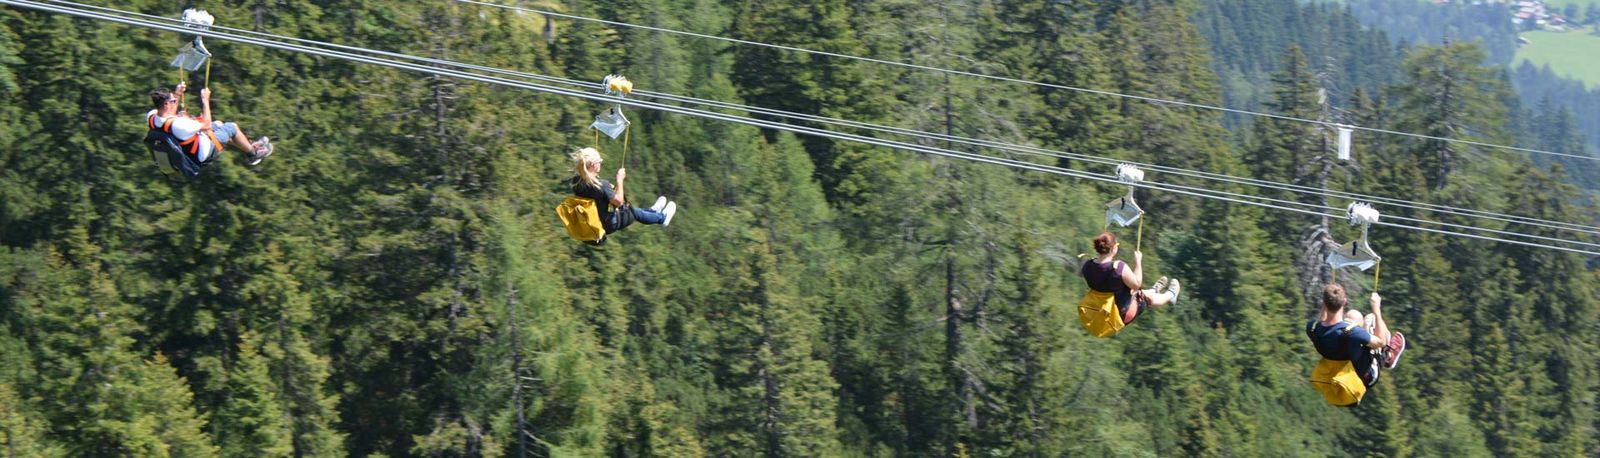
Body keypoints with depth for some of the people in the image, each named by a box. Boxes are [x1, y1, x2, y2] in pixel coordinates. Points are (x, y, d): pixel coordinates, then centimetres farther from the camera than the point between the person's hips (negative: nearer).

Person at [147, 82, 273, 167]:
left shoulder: (151, 117, -19)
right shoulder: (177, 124, -44)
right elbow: (206, 124, -27)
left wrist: (177, 95, 4)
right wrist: (205, 100, -19)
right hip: (202, 154, -8)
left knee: (218, 124, 26)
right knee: (231, 127, 9)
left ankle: (248, 145, 44)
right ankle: (253, 152, 33)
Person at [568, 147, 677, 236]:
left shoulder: (576, 182, -13)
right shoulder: (601, 185, -35)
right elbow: (618, 201, -25)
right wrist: (620, 180, -21)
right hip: (608, 224, -7)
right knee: (635, 212, 20)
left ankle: (653, 211, 58)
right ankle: (662, 218, 48)